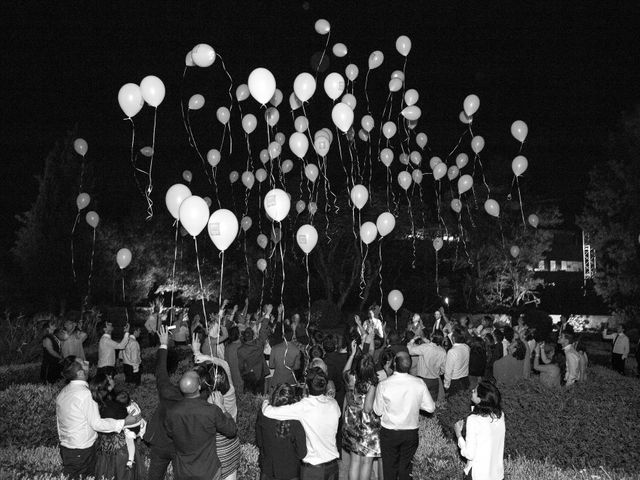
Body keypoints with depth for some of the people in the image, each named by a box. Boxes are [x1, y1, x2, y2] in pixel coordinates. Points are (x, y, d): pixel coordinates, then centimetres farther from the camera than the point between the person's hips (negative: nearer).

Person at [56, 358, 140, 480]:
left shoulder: (62, 393, 4)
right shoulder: (84, 393, -22)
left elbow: (58, 420, 14)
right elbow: (96, 424, -19)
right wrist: (124, 422, -14)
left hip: (65, 446, 8)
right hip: (82, 450, -8)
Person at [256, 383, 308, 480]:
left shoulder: (262, 414, -22)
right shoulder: (296, 422, -32)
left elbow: (259, 442, -6)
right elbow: (302, 453, -20)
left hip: (267, 468, 3)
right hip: (290, 472, -2)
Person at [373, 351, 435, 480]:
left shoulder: (383, 385, -20)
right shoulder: (419, 384, -14)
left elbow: (378, 411, -9)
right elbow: (431, 408, -4)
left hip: (389, 432, -2)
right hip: (411, 432, 2)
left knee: (389, 468, 15)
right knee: (406, 468, 19)